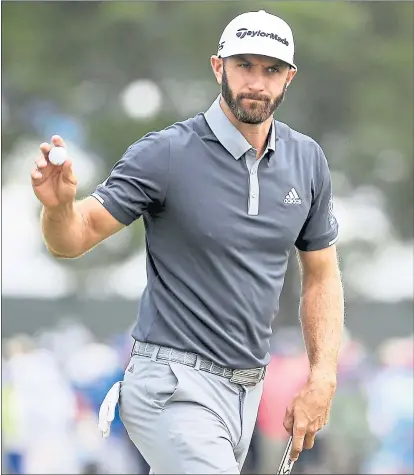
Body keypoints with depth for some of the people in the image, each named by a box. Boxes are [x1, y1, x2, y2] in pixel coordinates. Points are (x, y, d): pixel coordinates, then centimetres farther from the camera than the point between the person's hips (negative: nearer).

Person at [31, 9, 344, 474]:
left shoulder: (308, 161, 5)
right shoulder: (165, 154, -12)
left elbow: (321, 274, 13)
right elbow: (74, 239, -11)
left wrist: (322, 377, 3)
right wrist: (59, 205, -35)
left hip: (249, 385, 6)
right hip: (176, 384, -6)